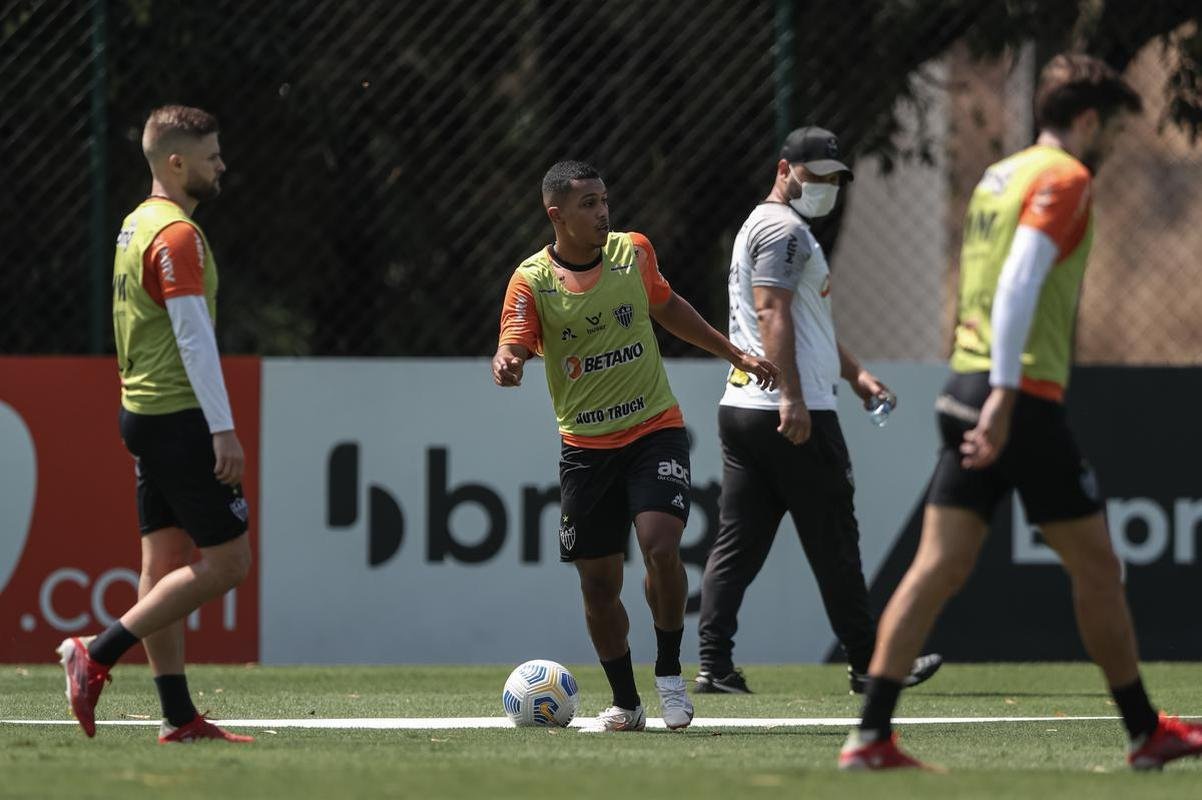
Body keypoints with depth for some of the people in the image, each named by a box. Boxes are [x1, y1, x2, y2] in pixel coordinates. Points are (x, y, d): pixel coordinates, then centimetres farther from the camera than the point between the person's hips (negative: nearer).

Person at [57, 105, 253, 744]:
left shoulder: (137, 225, 15)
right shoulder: (177, 233, -15)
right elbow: (193, 335, -20)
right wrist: (223, 428, -21)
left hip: (141, 411, 10)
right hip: (180, 417, -10)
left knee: (165, 560, 8)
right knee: (226, 562, -6)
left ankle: (178, 718, 8)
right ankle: (97, 655, -7)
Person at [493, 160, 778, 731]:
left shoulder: (633, 252, 1)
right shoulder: (532, 280, -7)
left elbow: (667, 308, 19)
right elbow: (514, 347, -17)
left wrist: (736, 355, 23)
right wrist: (506, 365, -41)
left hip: (655, 431, 0)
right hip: (585, 445, 0)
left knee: (660, 548, -21)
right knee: (598, 585, 2)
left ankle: (669, 673, -3)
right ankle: (625, 702, 19)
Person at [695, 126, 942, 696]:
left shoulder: (760, 227, 25)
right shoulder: (784, 229, -9)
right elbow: (772, 314, -20)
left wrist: (855, 373, 27)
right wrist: (792, 397, -25)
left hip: (742, 408, 10)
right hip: (791, 413, -10)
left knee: (737, 544, 4)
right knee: (832, 542, -2)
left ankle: (713, 665, -3)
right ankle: (869, 664, 5)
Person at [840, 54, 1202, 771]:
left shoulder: (997, 176, 19)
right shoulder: (1065, 178, -8)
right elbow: (1020, 282, -20)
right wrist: (1004, 396, -25)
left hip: (968, 390, 8)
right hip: (1025, 398, -8)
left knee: (939, 566, 0)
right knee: (1096, 566, 5)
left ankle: (871, 736, -10)